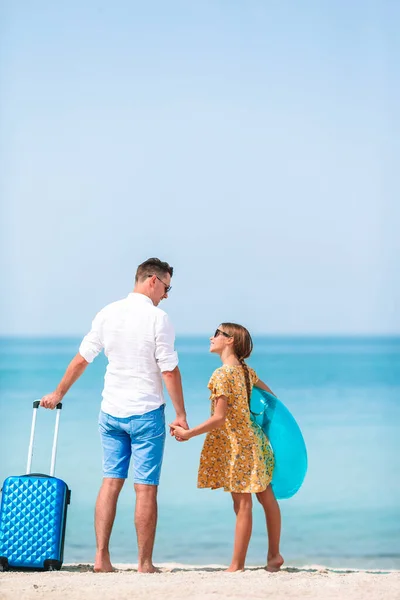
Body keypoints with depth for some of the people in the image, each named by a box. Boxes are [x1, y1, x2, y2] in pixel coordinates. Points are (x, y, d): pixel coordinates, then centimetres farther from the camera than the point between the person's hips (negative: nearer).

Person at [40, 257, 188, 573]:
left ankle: (101, 557, 6)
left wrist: (59, 393, 24)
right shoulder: (157, 318, -11)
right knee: (146, 488, -1)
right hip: (146, 412, -5)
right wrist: (181, 415, -4)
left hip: (111, 411, 5)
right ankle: (144, 563, 2)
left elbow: (81, 359, 11)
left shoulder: (108, 313, 5)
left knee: (111, 481, 9)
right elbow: (170, 371, -12)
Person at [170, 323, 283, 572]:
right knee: (266, 497, 14)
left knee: (243, 504, -4)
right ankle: (274, 555, 24)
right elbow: (269, 394, 23)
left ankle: (237, 566, 3)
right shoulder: (246, 370, 7)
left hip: (236, 446, -9)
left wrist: (188, 433, -19)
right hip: (254, 439, 9)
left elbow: (219, 418, -22)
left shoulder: (222, 375, -19)